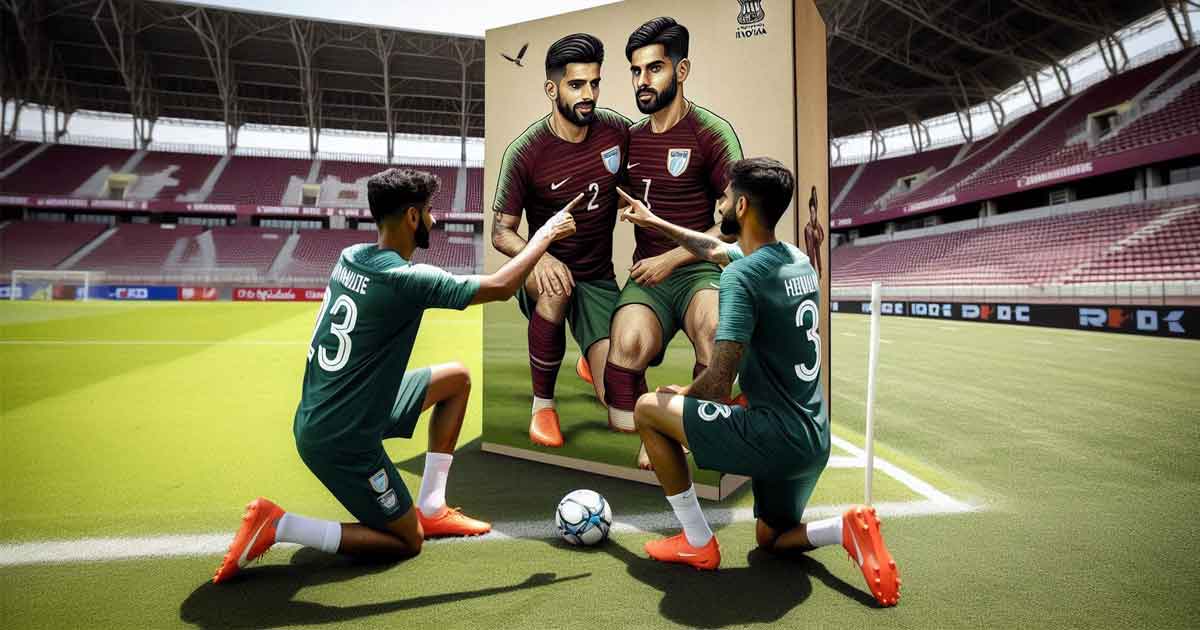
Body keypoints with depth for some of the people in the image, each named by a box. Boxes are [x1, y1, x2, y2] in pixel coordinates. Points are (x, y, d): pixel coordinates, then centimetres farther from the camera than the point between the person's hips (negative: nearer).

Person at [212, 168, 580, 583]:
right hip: (342, 440, -9)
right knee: (408, 542, 9)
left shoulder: (350, 256, -1)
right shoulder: (406, 280, -25)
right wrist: (547, 234, -6)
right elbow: (501, 287, -20)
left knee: (458, 378, 15)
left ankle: (430, 508, 20)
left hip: (318, 417, 9)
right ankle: (276, 526, 1)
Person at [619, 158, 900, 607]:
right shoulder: (796, 258, 8)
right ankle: (848, 528, 2)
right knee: (770, 540, 30)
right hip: (814, 440, 9)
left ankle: (698, 544, 11)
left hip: (775, 438, -9)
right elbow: (715, 249, 26)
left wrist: (680, 395, -1)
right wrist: (653, 221, 31)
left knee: (648, 410, 6)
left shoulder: (742, 275, -19)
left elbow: (718, 385, -23)